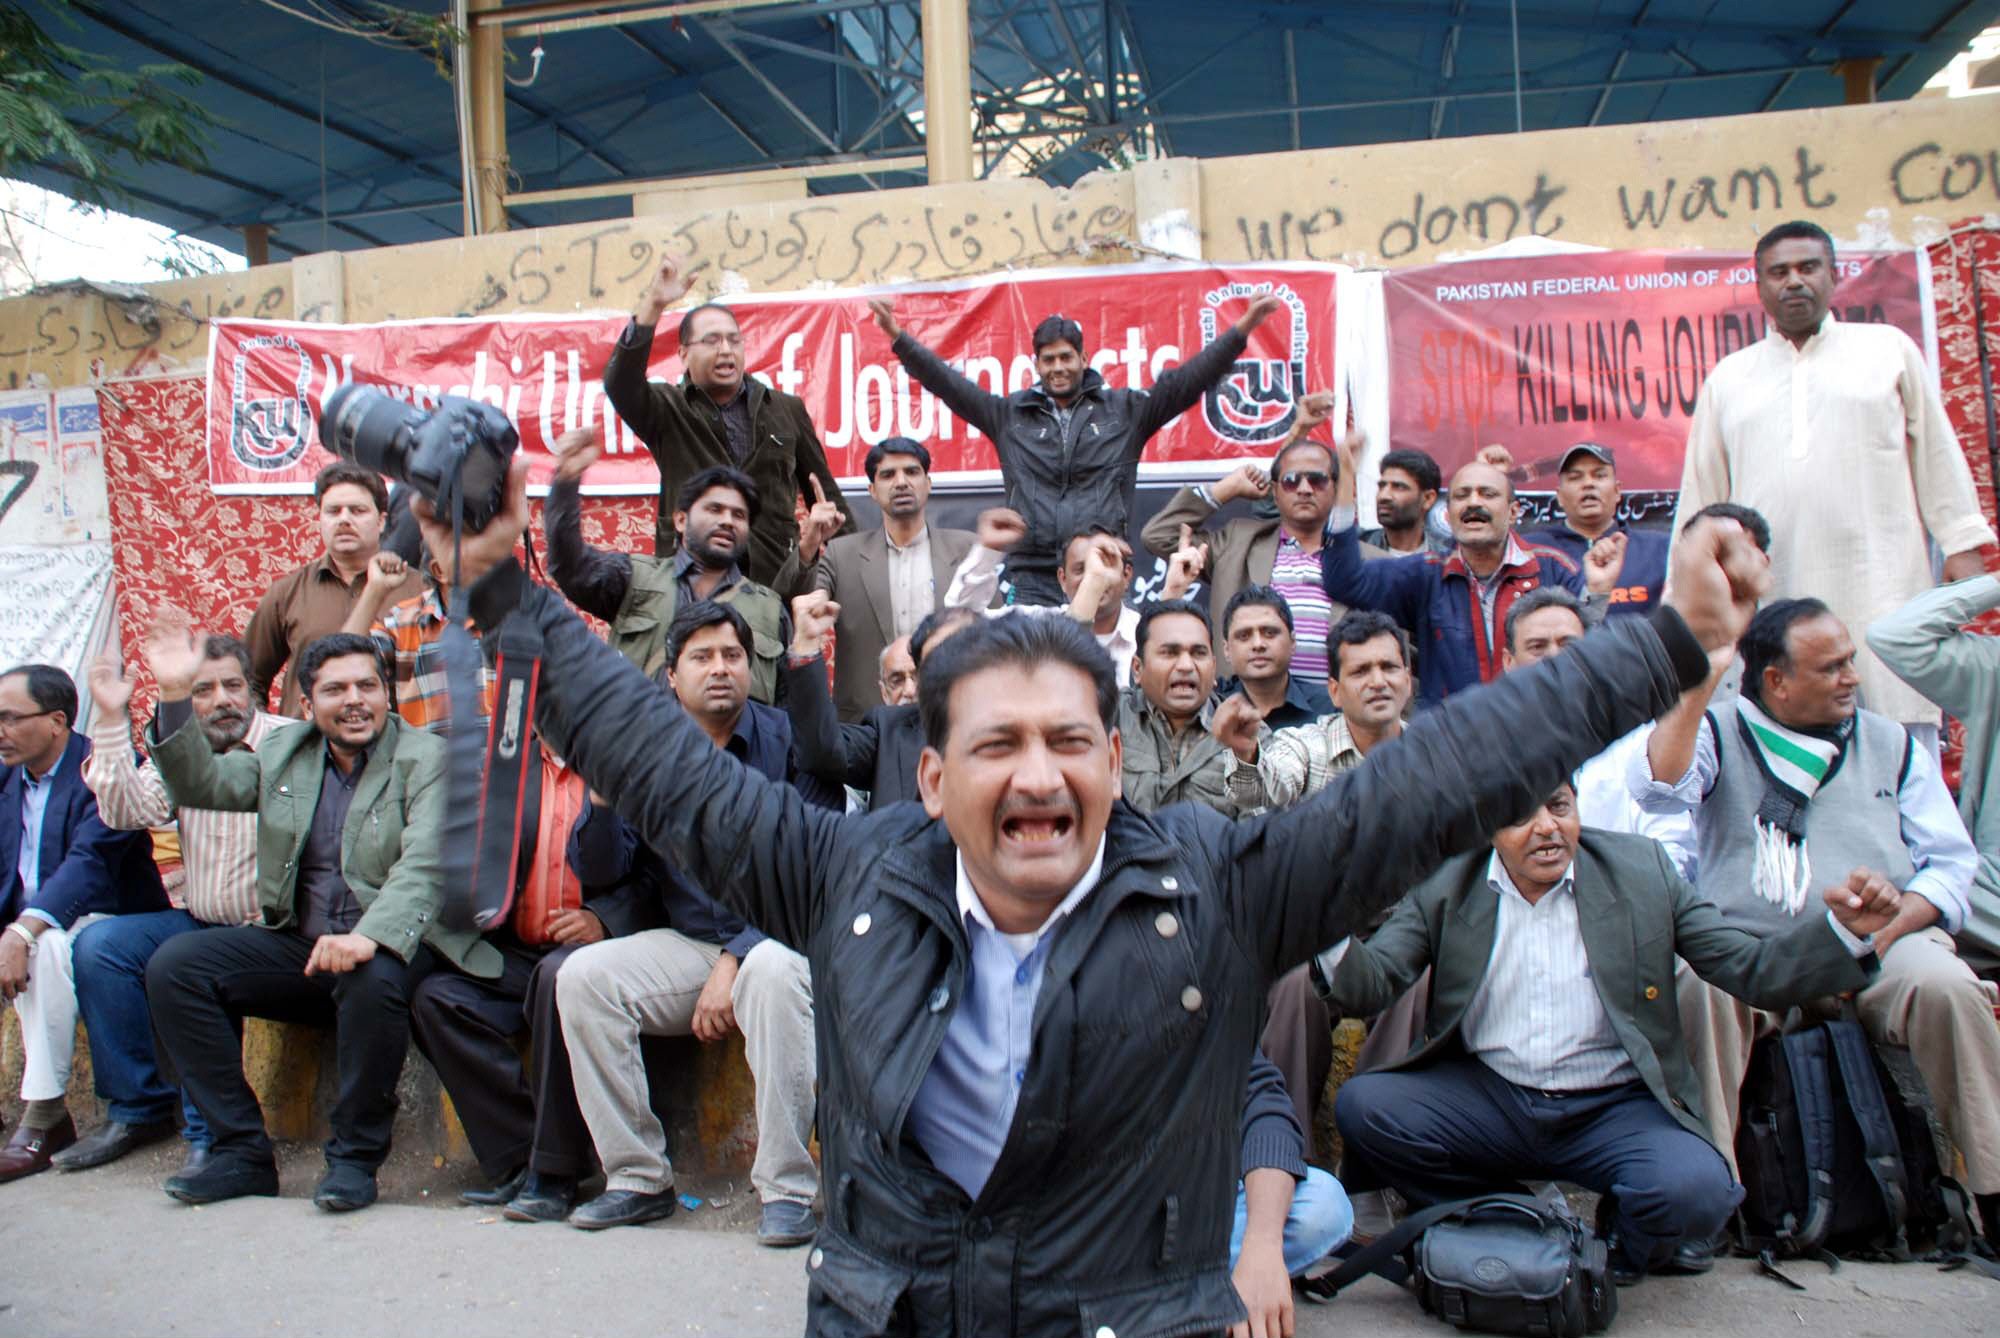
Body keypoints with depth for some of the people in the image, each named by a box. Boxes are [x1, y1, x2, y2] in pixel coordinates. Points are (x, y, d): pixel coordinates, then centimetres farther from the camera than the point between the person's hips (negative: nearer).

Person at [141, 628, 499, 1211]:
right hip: (297, 944, 6)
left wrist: (367, 938, -37)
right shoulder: (284, 751, 14)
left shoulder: (427, 758, -6)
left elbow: (424, 865, -20)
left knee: (371, 979, -37)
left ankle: (355, 1157, -15)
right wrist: (175, 695, -5)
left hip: (387, 946, -6)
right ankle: (241, 1151, -4)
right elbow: (202, 785, 9)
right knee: (174, 966, -11)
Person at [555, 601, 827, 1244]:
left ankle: (787, 1190, -25)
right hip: (685, 945, 4)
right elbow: (600, 870, 2)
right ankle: (639, 1178, -8)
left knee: (773, 971, -36)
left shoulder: (784, 740, -4)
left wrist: (735, 963, -18)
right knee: (583, 974, -19)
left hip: (777, 937, -4)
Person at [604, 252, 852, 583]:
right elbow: (620, 382, -9)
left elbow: (824, 489, 17)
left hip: (775, 575, 2)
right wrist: (653, 305, -17)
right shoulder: (668, 412, 10)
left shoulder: (787, 410, 16)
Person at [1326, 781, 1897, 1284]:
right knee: (1361, 1104, -21)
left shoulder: (1640, 869, -1)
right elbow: (1370, 984, -7)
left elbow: (1752, 970, 0)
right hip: (1486, 1097, 1)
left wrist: (1845, 927, -17)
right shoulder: (1443, 885, 0)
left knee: (1694, 1188, -31)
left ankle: (1623, 1243, 8)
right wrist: (1334, 934, -29)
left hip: (1616, 1107, -1)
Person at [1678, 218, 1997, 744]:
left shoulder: (1889, 349, 15)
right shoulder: (1727, 378, 17)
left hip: (1882, 592, 0)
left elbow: (1938, 451, 13)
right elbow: (1701, 490, 16)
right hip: (1768, 598, 1)